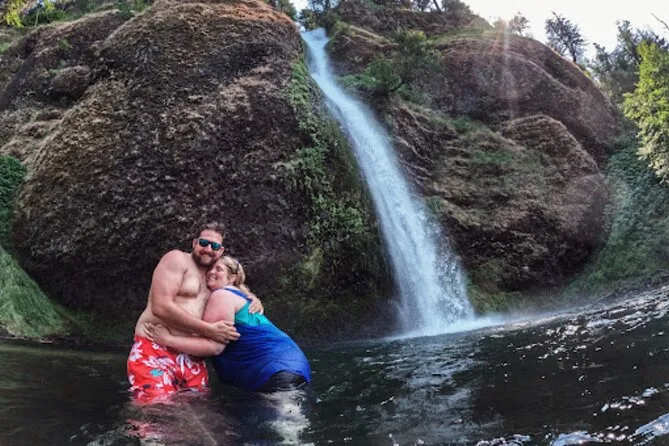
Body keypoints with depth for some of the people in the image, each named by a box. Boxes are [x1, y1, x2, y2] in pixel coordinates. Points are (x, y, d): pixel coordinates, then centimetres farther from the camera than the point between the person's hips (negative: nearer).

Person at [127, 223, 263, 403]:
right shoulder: (177, 259, -2)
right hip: (155, 352, -7)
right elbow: (161, 307, -15)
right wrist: (209, 330, -14)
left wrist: (253, 300, 10)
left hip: (193, 359, 7)